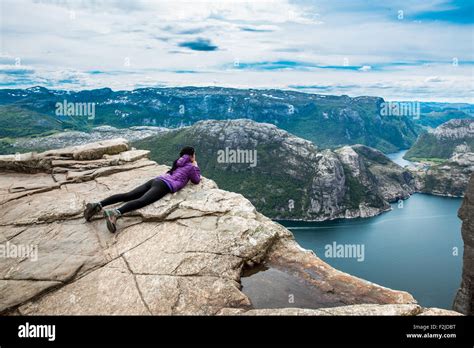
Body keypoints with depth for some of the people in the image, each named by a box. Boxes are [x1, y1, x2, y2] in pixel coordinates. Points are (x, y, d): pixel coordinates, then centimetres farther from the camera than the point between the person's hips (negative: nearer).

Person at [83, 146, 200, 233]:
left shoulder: (179, 162, 33)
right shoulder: (191, 166, 11)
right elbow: (196, 181, 22)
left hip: (157, 180, 8)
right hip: (165, 185, -8)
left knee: (127, 196, -8)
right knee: (142, 201, -30)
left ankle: (98, 205, -24)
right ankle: (115, 213, -55)